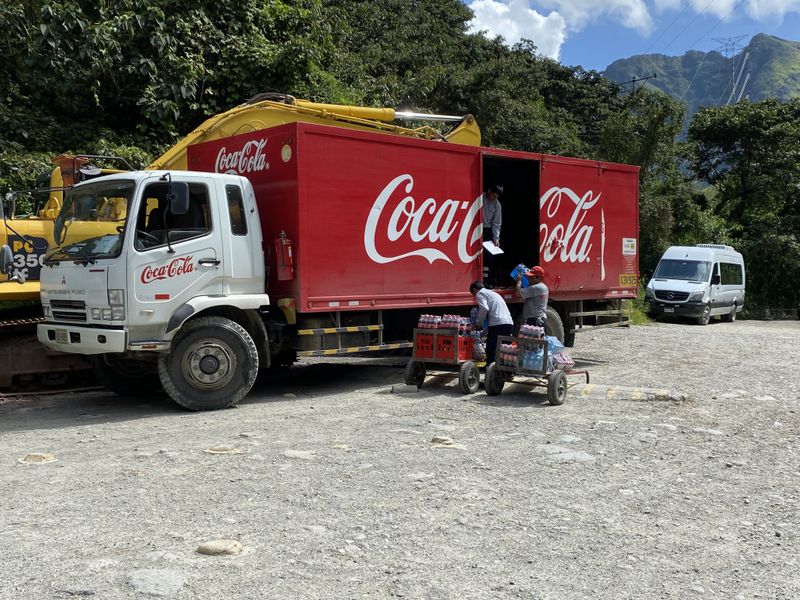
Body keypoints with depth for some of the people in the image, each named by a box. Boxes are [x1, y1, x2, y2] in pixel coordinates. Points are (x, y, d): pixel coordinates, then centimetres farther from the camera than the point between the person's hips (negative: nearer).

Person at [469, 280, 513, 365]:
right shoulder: (493, 293, 33)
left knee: (491, 351, -2)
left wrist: (478, 323, 3)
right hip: (509, 323, 8)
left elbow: (484, 309, -11)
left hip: (498, 324, -8)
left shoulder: (480, 294, 8)